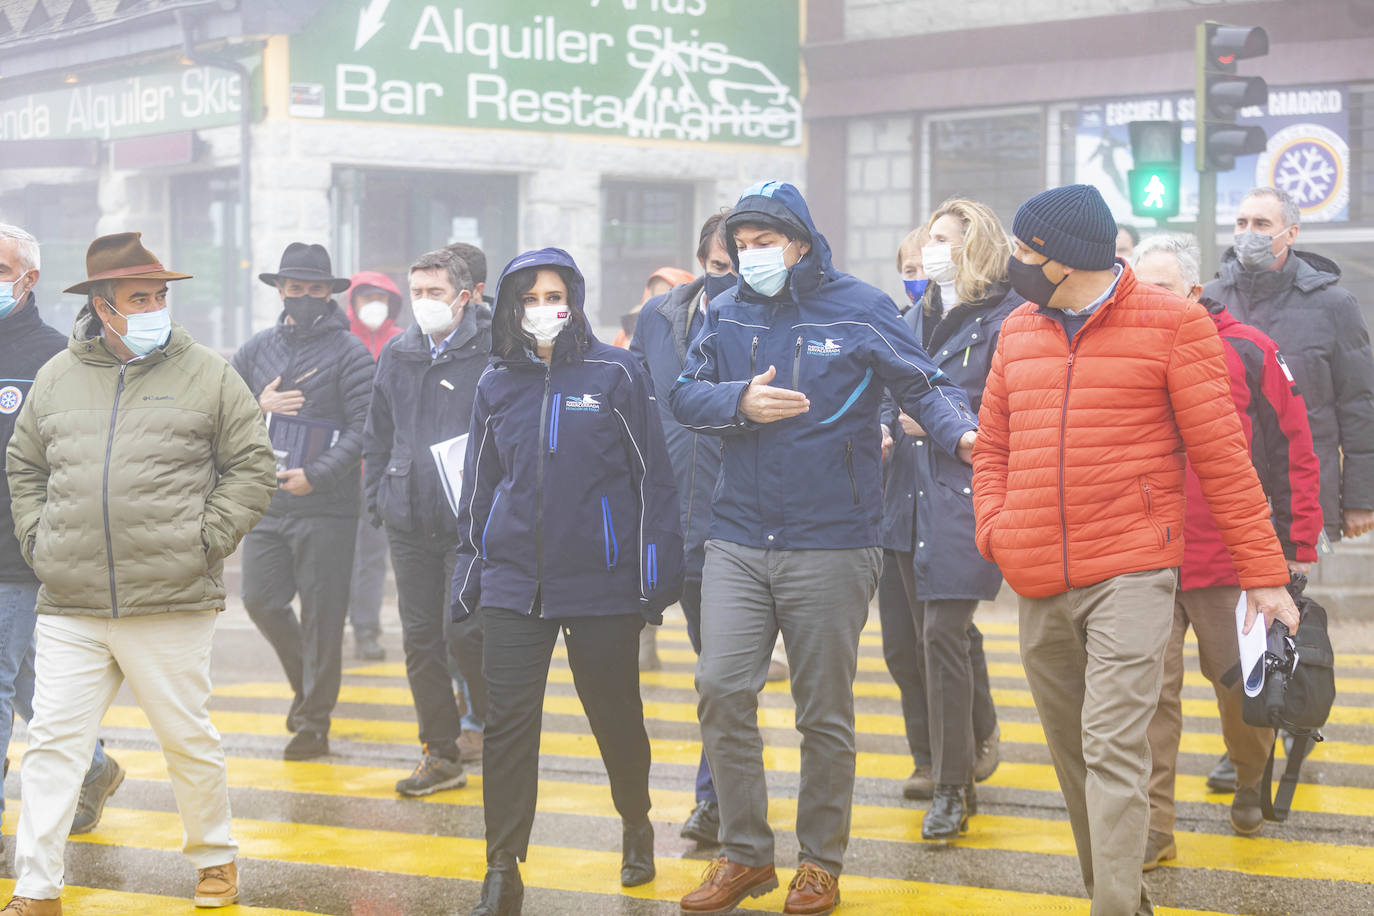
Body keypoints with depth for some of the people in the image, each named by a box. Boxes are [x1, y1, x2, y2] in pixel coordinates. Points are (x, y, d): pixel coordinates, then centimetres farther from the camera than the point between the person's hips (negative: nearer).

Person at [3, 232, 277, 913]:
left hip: (171, 605, -2)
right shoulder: (57, 377, 10)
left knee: (189, 739, 8)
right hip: (68, 608, 2)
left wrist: (206, 540, -5)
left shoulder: (207, 376, 2)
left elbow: (252, 467, 3)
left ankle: (214, 857, 29)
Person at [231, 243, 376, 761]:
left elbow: (362, 428, -10)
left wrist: (316, 475, -17)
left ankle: (314, 723, 10)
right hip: (266, 501, 5)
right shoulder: (258, 350, 12)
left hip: (326, 505, -4)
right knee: (261, 600, 4)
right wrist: (258, 408, -5)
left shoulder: (349, 352, -2)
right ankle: (305, 680, 30)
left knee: (322, 615, -1)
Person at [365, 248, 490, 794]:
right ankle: (441, 754, 16)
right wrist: (378, 498, 14)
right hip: (409, 521, 6)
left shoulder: (493, 353, -5)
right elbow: (378, 435, 21)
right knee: (420, 639, 6)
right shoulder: (396, 356, 13)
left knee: (462, 631, -11)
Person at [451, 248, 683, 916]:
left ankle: (636, 825, 36)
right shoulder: (497, 384, 9)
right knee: (508, 723, -2)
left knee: (616, 713, 11)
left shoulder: (615, 374, -3)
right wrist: (468, 568, 13)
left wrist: (657, 575, -6)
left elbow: (653, 479, -2)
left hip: (602, 580, -2)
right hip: (514, 582, 2)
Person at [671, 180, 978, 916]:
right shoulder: (728, 314, 7)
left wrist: (961, 432, -24)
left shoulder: (860, 309, -4)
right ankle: (744, 853, 12)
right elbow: (685, 396, 3)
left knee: (825, 710, 6)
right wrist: (742, 402, -15)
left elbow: (924, 386, -5)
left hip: (830, 545, -3)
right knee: (722, 689, -4)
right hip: (738, 542, 3)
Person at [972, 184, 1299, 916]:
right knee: (1071, 754, 11)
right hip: (1039, 583, 6)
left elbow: (1222, 456, -4)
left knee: (1113, 749, -14)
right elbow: (993, 448, 21)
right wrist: (995, 530, 2)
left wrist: (1264, 573, -4)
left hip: (1131, 576, -6)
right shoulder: (1018, 332, 12)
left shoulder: (1172, 325, -4)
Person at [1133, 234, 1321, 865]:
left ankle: (1252, 785, 38)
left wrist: (1297, 546, -1)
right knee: (1149, 691, -3)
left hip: (1234, 563, -2)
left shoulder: (1248, 352, -4)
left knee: (1241, 684, 11)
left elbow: (1293, 453, 0)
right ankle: (1152, 825, 3)